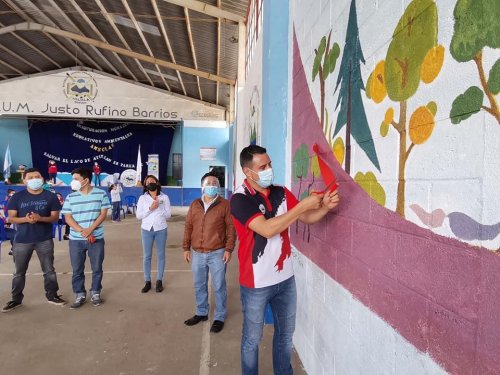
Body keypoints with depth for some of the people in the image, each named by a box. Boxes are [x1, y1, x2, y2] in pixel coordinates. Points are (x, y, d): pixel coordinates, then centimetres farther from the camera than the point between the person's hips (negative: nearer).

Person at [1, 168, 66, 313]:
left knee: (49, 270, 8)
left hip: (45, 240, 0)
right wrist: (25, 219, -20)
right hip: (22, 240, 1)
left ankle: (52, 295, 22)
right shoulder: (17, 197, 1)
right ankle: (16, 299, 26)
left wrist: (40, 218, -20)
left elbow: (55, 217, -1)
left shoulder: (50, 196, 0)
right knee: (19, 272, 12)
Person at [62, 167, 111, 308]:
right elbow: (68, 218, -1)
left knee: (97, 268, 7)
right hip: (76, 239, 2)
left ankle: (95, 293, 23)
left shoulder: (101, 194, -3)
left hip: (96, 238, -2)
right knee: (77, 269, 8)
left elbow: (103, 214, -5)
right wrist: (82, 231, -15)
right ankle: (80, 295, 23)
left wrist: (90, 229, -17)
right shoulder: (70, 197, 3)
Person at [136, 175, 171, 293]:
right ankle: (147, 282, 18)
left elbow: (168, 215, -1)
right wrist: (150, 208, -15)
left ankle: (159, 281, 19)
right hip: (146, 230, 1)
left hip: (161, 229, 0)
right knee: (146, 256, 7)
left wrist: (159, 207, -14)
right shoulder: (142, 198, 2)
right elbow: (138, 215, -3)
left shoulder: (164, 197, 0)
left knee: (160, 255, 8)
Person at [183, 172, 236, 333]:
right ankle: (201, 313, 35)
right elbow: (188, 227, 9)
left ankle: (219, 317, 22)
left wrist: (229, 249, -11)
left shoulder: (225, 205, -5)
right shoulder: (194, 204, 6)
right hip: (197, 253, 4)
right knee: (199, 286, 16)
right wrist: (186, 248, 7)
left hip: (217, 253, -4)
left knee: (218, 287, 6)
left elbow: (231, 228, -6)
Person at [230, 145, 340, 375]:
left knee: (285, 333, 23)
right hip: (257, 283, -5)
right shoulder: (240, 199, -18)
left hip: (285, 278, 6)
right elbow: (267, 229, -29)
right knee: (252, 338, 15)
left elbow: (307, 218, 5)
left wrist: (325, 206, -16)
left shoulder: (281, 192, 0)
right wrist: (303, 205, -27)